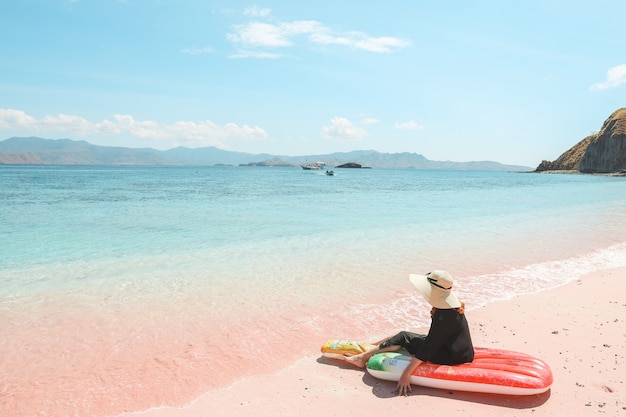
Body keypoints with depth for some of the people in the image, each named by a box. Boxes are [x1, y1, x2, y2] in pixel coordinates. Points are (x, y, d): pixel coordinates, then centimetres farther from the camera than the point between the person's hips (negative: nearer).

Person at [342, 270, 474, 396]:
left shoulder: (444, 317, -27)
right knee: (403, 336, 6)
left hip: (454, 357, -9)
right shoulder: (450, 305, 2)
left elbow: (429, 347, -29)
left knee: (403, 338, -7)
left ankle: (364, 356, 1)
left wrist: (407, 373, -28)